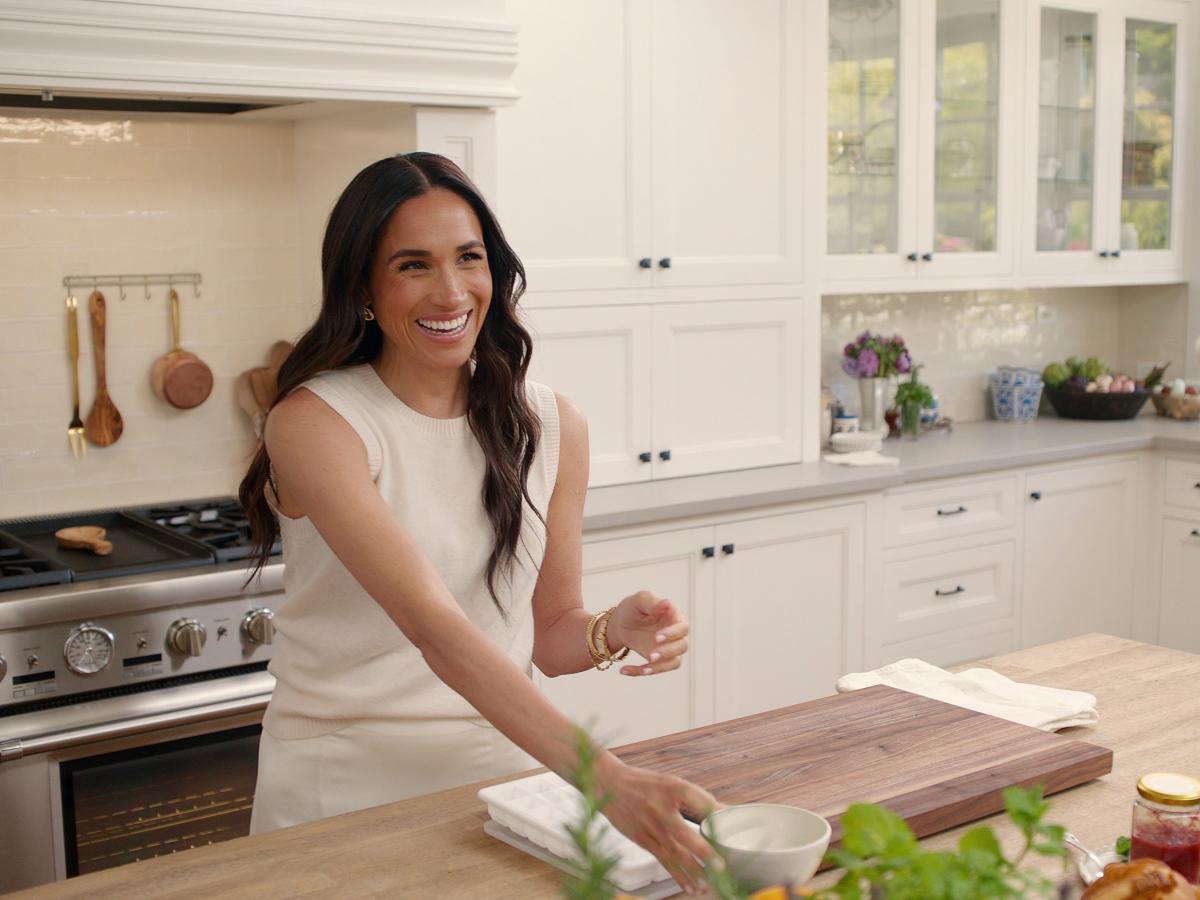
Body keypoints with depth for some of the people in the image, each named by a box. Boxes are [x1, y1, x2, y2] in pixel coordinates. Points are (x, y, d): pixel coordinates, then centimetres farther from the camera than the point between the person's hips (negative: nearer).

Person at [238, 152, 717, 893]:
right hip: (347, 783, -3)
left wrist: (612, 632, -15)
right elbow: (433, 624, -27)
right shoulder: (315, 423, -15)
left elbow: (551, 634, 8)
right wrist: (608, 781, -35)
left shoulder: (552, 426, 0)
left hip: (503, 770, 3)